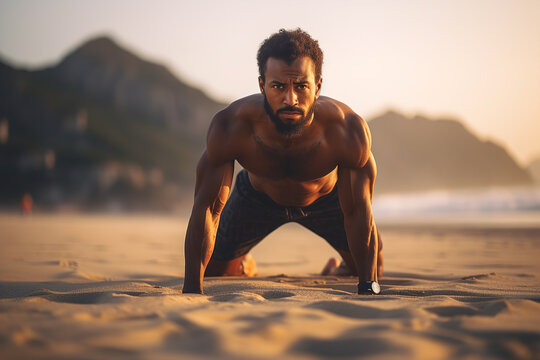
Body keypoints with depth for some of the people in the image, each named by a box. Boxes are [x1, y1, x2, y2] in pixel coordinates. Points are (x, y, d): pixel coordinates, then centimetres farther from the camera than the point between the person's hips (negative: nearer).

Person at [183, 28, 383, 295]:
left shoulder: (348, 130, -41)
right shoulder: (230, 126, -40)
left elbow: (358, 213, -30)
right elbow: (206, 208, -33)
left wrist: (367, 286, -32)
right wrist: (192, 290, -36)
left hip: (327, 197, 0)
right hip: (257, 197, 0)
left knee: (372, 270, 6)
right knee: (213, 268, 6)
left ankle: (338, 269, 46)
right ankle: (245, 264, 45)